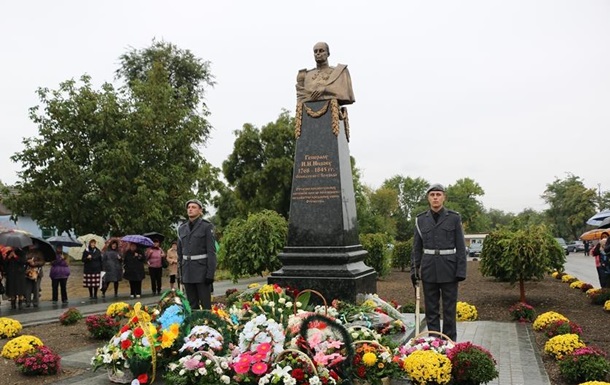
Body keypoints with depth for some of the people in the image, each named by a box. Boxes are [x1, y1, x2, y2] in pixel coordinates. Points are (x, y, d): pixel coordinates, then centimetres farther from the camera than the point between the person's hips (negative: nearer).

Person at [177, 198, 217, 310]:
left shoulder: (207, 226, -4)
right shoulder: (182, 228, 11)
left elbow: (211, 251, -8)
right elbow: (180, 252, 15)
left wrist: (210, 273, -14)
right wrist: (181, 273, 12)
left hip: (202, 270, -5)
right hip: (187, 271, 5)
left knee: (206, 305, -3)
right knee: (192, 306, 10)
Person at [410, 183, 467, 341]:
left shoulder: (454, 218, -1)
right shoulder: (421, 219, 5)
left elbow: (460, 246, -2)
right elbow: (417, 248, 8)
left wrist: (461, 271, -7)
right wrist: (414, 269, 2)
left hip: (449, 268, -2)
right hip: (428, 269, 2)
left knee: (449, 308, 4)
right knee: (431, 308, 7)